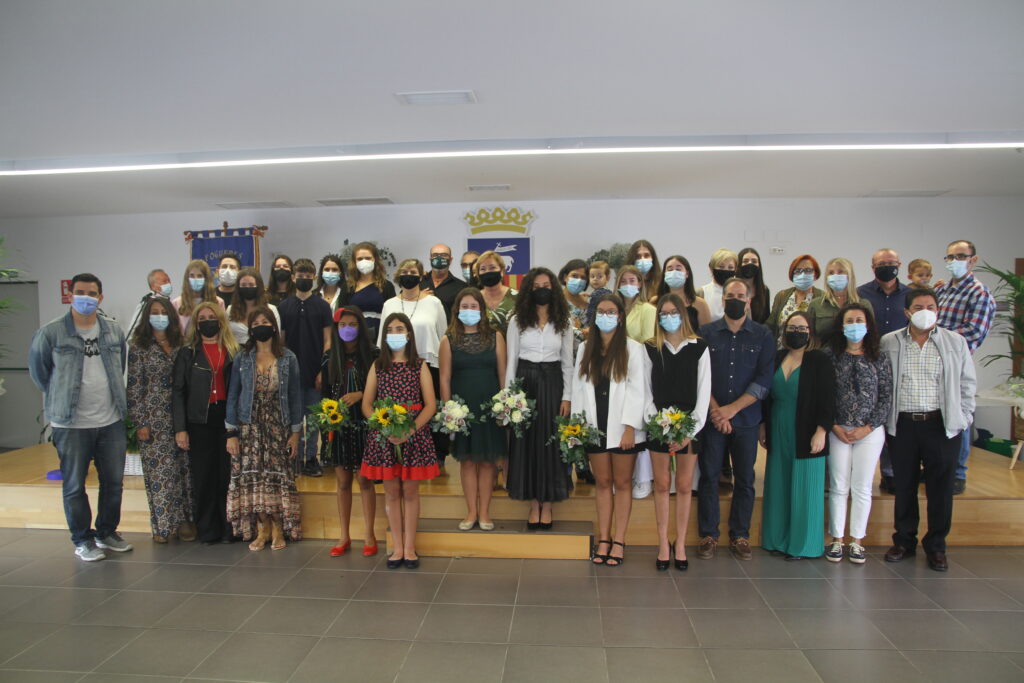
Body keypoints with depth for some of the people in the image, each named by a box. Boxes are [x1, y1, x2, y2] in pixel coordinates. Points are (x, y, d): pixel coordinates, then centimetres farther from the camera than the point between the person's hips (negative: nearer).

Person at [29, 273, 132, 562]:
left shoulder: (114, 331, 5)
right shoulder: (50, 332, -8)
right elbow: (38, 371, 3)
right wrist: (61, 397, 7)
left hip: (111, 421, 4)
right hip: (70, 423, -4)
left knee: (114, 481, 11)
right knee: (74, 485, 6)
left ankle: (107, 532, 29)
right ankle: (83, 540, 22)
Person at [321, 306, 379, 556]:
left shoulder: (373, 355, -4)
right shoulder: (331, 358, 7)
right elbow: (325, 392, 9)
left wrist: (360, 395, -16)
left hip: (363, 425, -3)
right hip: (338, 426, 3)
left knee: (364, 479, 2)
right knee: (343, 481, 10)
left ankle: (369, 535, 14)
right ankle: (344, 537, 20)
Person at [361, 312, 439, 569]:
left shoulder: (419, 366, 2)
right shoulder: (377, 366, 6)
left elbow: (430, 405, -3)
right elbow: (366, 405, 1)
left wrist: (411, 429, -18)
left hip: (414, 435, -1)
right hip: (383, 436, 1)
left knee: (410, 490, 5)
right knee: (392, 492, 7)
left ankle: (409, 548, 15)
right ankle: (398, 548, 17)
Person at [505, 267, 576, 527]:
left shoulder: (563, 323, 5)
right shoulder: (517, 321, 3)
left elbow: (567, 363, 6)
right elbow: (511, 360, 3)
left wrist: (567, 397, -1)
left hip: (552, 383, 0)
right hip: (525, 381, 0)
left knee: (550, 442, 2)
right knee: (527, 440, 3)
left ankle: (547, 504, 12)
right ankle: (534, 503, 13)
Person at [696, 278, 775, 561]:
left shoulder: (763, 336, 4)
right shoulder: (706, 333, 4)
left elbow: (764, 380, -4)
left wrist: (731, 408, -11)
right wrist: (715, 410, -12)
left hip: (746, 420, 1)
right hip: (712, 418, 0)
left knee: (745, 479, 7)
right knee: (709, 476, 3)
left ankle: (740, 536, 20)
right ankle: (708, 536, 14)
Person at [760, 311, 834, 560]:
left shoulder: (820, 360, -5)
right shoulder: (776, 359, 8)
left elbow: (827, 399, -9)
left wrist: (821, 431, -14)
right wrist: (763, 426, 9)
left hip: (806, 436, -4)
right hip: (779, 435, 5)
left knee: (804, 490, 2)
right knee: (778, 488, 10)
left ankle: (802, 543, 14)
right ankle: (778, 539, 21)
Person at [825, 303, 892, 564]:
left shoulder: (880, 359, 2)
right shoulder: (831, 356, 0)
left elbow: (886, 397, 1)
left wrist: (868, 427, -7)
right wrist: (834, 426, -8)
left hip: (870, 432, 1)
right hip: (838, 430, 0)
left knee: (862, 488, 6)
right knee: (838, 487, 5)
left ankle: (857, 541, 18)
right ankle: (837, 540, 15)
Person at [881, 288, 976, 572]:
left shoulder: (956, 342, 5)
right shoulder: (889, 343, 3)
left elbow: (967, 383, 8)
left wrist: (962, 419, 3)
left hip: (942, 425, 0)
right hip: (902, 425, 0)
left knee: (941, 487, 5)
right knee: (904, 485, 9)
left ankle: (936, 546, 21)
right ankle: (904, 541, 23)